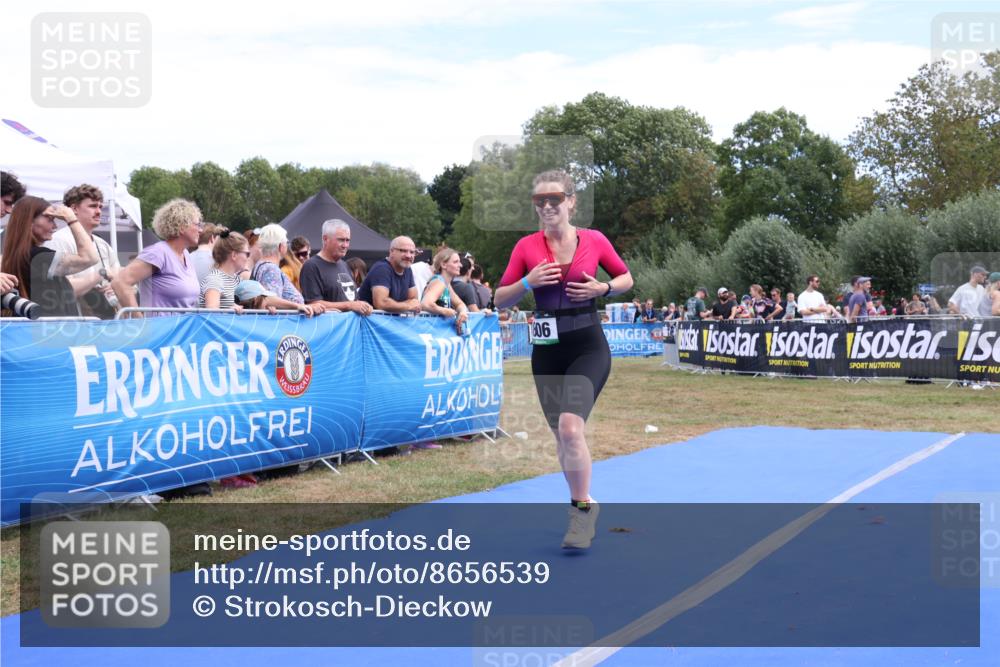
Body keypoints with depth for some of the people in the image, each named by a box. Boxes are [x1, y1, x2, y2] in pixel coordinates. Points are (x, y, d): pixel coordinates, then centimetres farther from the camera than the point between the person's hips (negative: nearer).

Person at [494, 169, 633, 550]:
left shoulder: (594, 240, -3)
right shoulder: (526, 246, -1)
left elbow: (626, 279, 10)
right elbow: (500, 300, 2)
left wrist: (602, 288, -10)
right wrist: (528, 282, -16)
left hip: (588, 347, -3)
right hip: (547, 350, 3)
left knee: (570, 427, -21)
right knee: (561, 435, 12)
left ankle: (583, 507, -3)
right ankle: (583, 507, 30)